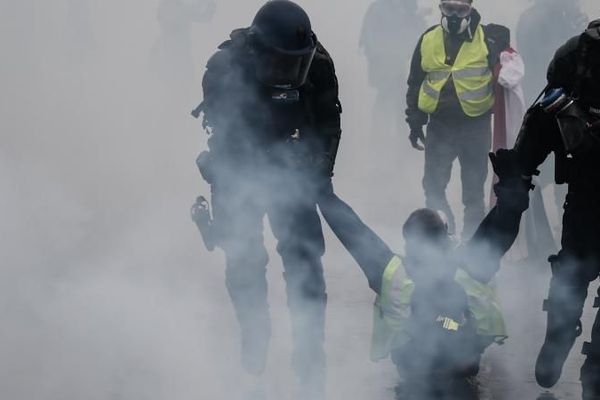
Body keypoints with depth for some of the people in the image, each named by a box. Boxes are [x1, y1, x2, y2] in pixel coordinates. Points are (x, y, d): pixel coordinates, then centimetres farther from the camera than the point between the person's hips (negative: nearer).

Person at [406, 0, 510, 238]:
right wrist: (415, 123, 8)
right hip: (440, 126, 2)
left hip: (475, 127, -2)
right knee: (433, 186, 0)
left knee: (474, 190, 8)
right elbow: (415, 84, 8)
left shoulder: (487, 38, -6)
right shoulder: (428, 40, 2)